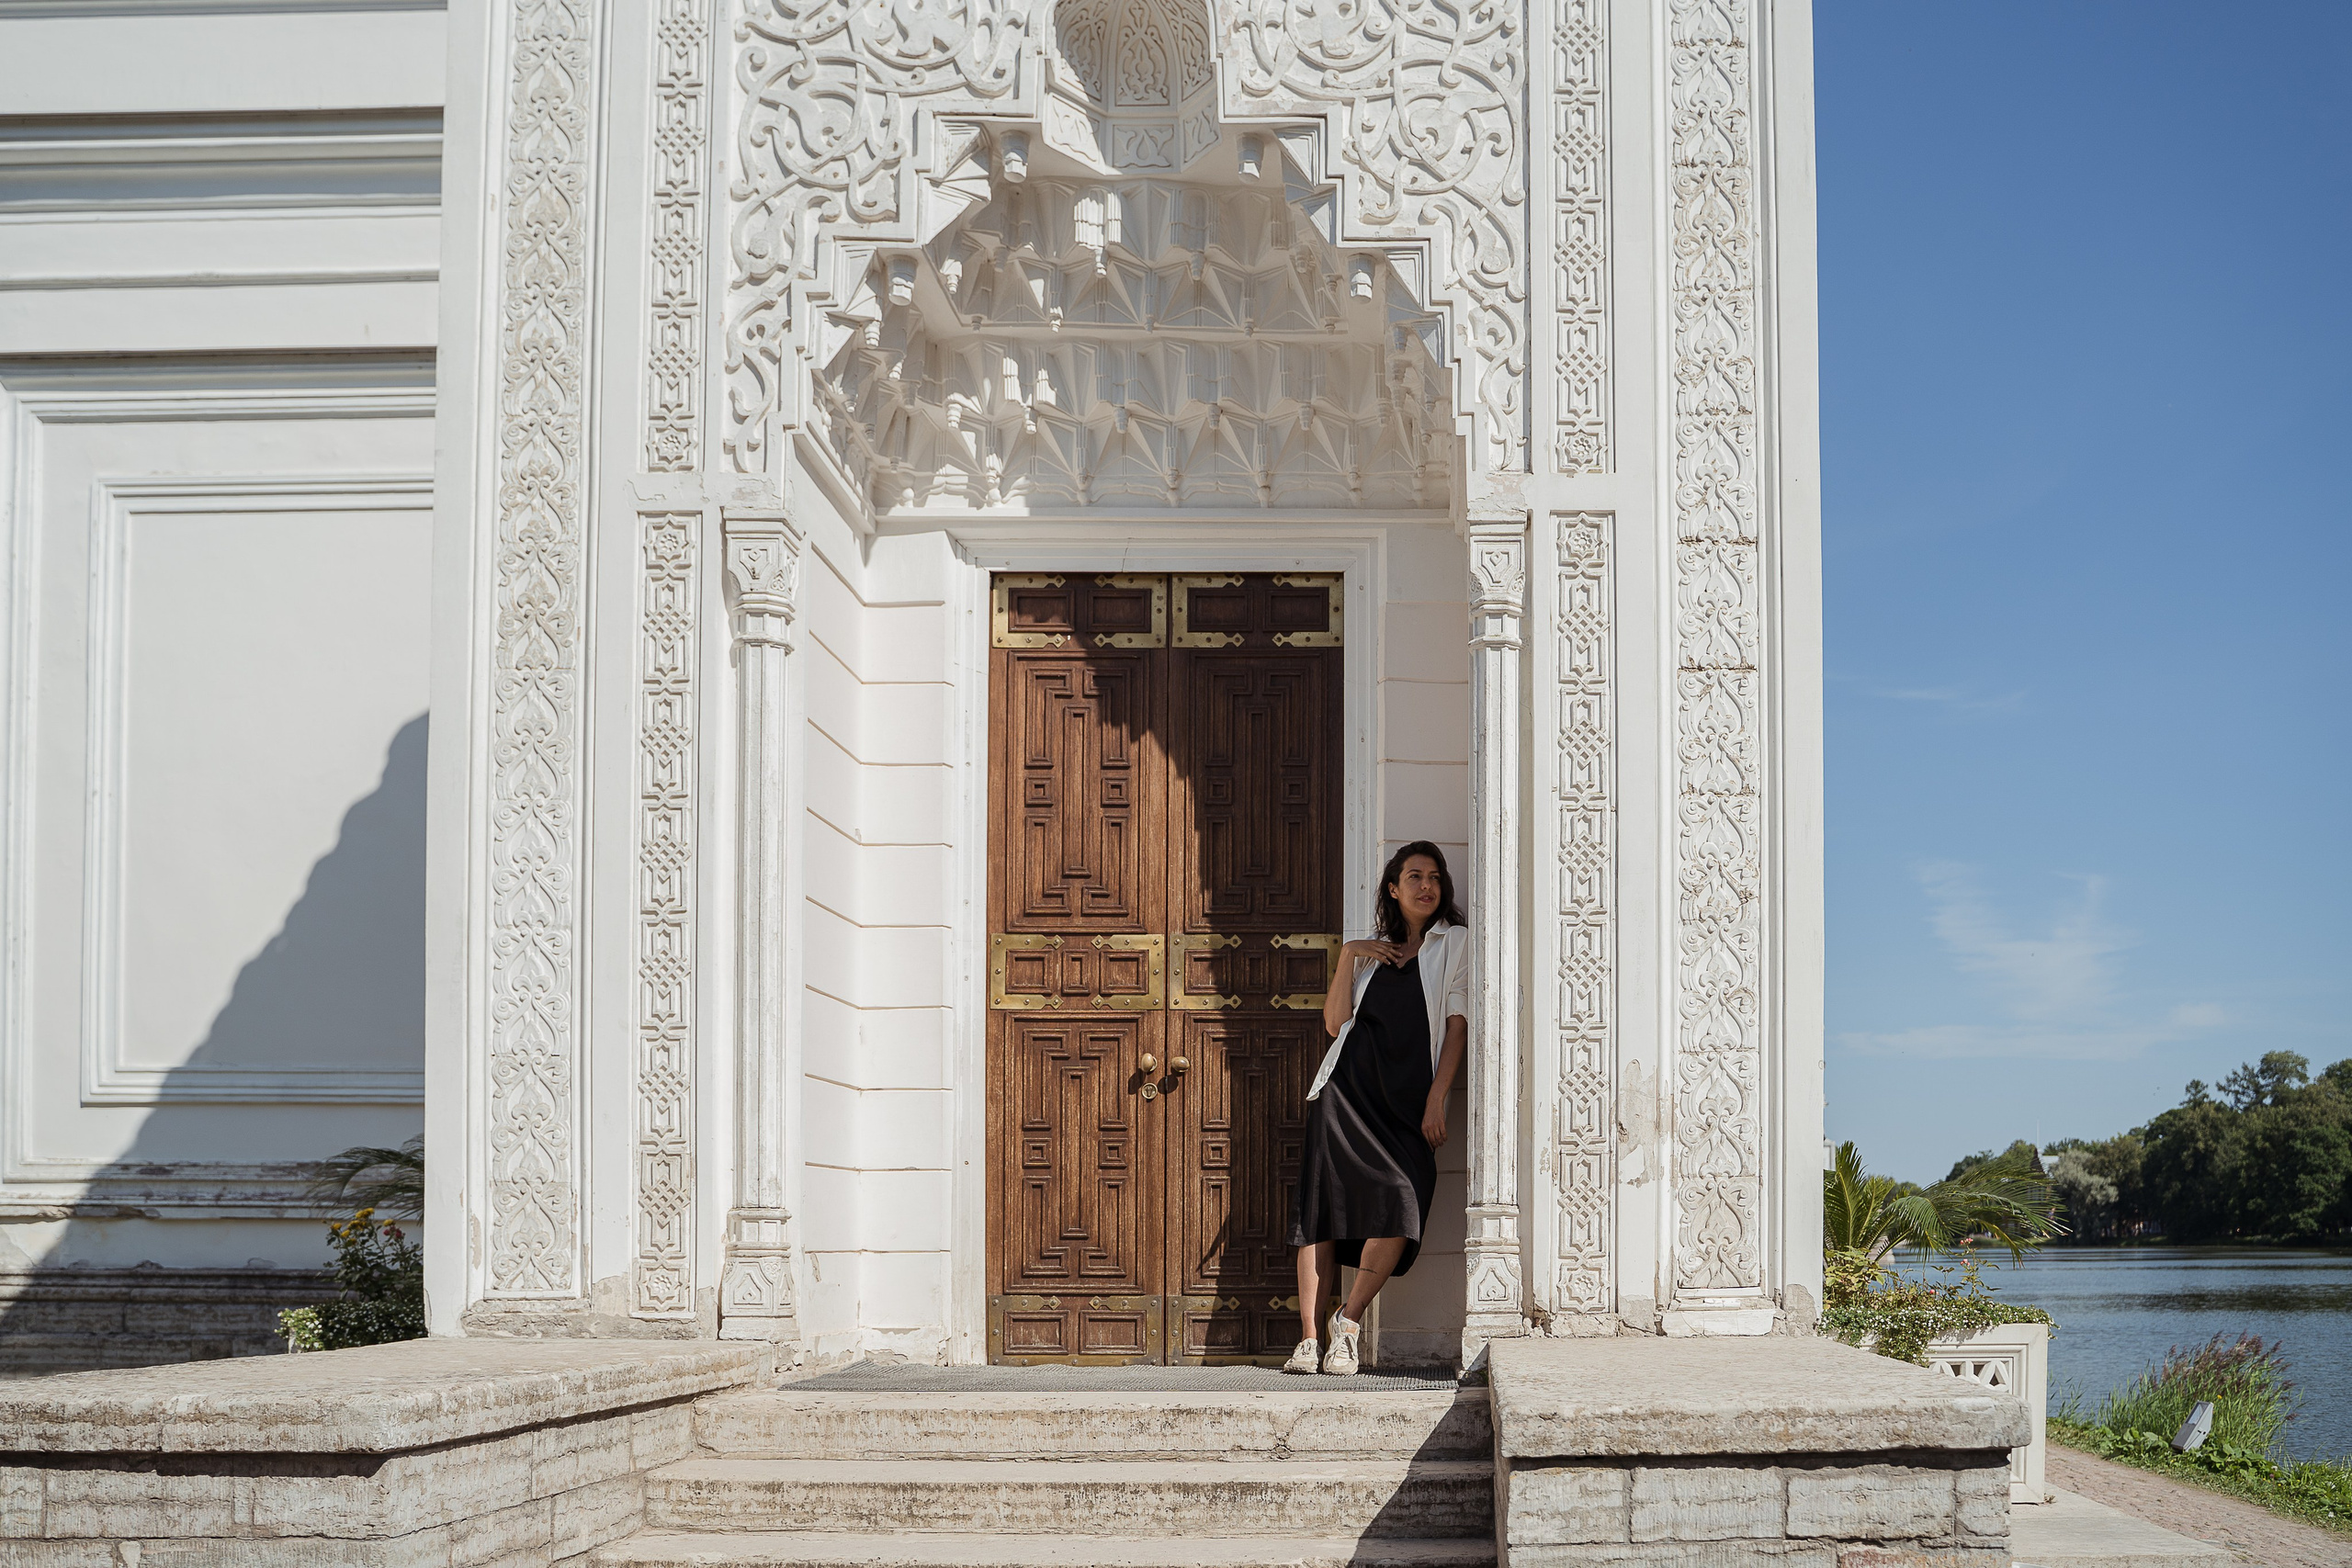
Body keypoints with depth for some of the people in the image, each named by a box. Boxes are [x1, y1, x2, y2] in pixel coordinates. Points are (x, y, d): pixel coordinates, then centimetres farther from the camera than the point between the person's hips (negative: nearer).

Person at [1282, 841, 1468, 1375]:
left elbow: (1457, 1026, 2)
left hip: (1408, 1096, -3)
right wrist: (1347, 957, 1)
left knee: (1400, 1209, -22)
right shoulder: (1373, 950, 21)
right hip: (1348, 1087, 3)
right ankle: (1309, 1339, -4)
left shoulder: (1454, 944, 10)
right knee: (1320, 1210, -7)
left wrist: (1436, 1101, -8)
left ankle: (1349, 1321, -3)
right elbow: (1335, 1022, 11)